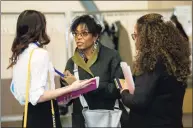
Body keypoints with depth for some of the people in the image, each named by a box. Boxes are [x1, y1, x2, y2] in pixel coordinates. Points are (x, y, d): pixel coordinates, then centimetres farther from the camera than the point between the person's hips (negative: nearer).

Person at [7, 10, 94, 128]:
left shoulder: (19, 54, 8)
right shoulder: (40, 53, -17)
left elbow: (15, 88, 17)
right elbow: (37, 96, -23)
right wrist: (71, 88, -22)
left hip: (30, 113, 8)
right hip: (43, 115, -8)